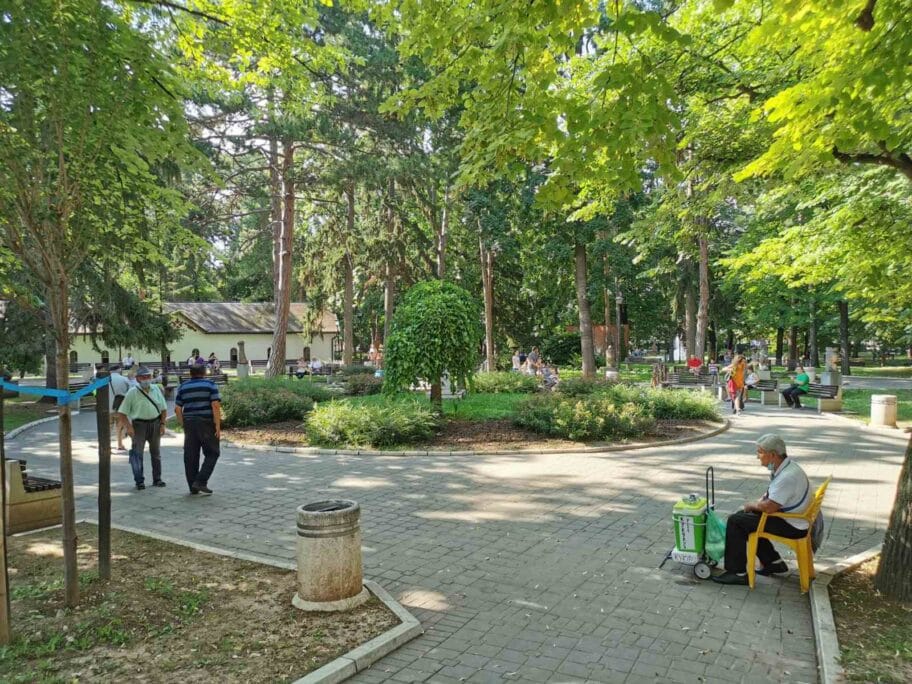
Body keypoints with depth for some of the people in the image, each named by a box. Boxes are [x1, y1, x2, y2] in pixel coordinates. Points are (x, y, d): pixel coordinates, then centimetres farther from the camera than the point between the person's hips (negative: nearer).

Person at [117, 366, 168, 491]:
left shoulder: (156, 389, 4)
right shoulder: (132, 392, -6)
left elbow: (164, 409, 9)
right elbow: (121, 412, -6)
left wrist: (162, 424, 1)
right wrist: (128, 426, -16)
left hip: (155, 423, 4)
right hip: (139, 424, -3)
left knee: (156, 452, 12)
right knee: (137, 452, -7)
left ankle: (157, 479, 23)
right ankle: (139, 481, 2)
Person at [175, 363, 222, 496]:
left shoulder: (183, 387, 11)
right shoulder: (210, 385, -2)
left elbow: (177, 409, 7)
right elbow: (215, 406, -11)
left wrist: (183, 424, 16)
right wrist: (218, 426, -9)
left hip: (189, 423, 4)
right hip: (207, 423, -4)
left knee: (190, 456, 8)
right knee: (212, 453, 5)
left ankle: (193, 487, 12)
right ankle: (201, 482, -7)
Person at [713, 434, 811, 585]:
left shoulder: (788, 476, -30)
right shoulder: (785, 466, 3)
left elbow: (769, 507, -28)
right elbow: (771, 495, 19)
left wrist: (751, 505, -8)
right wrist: (757, 503, 4)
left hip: (791, 527, -10)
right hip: (788, 516, 10)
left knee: (735, 522, -12)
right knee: (742, 517, 17)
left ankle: (738, 573, -3)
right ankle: (774, 562, 23)